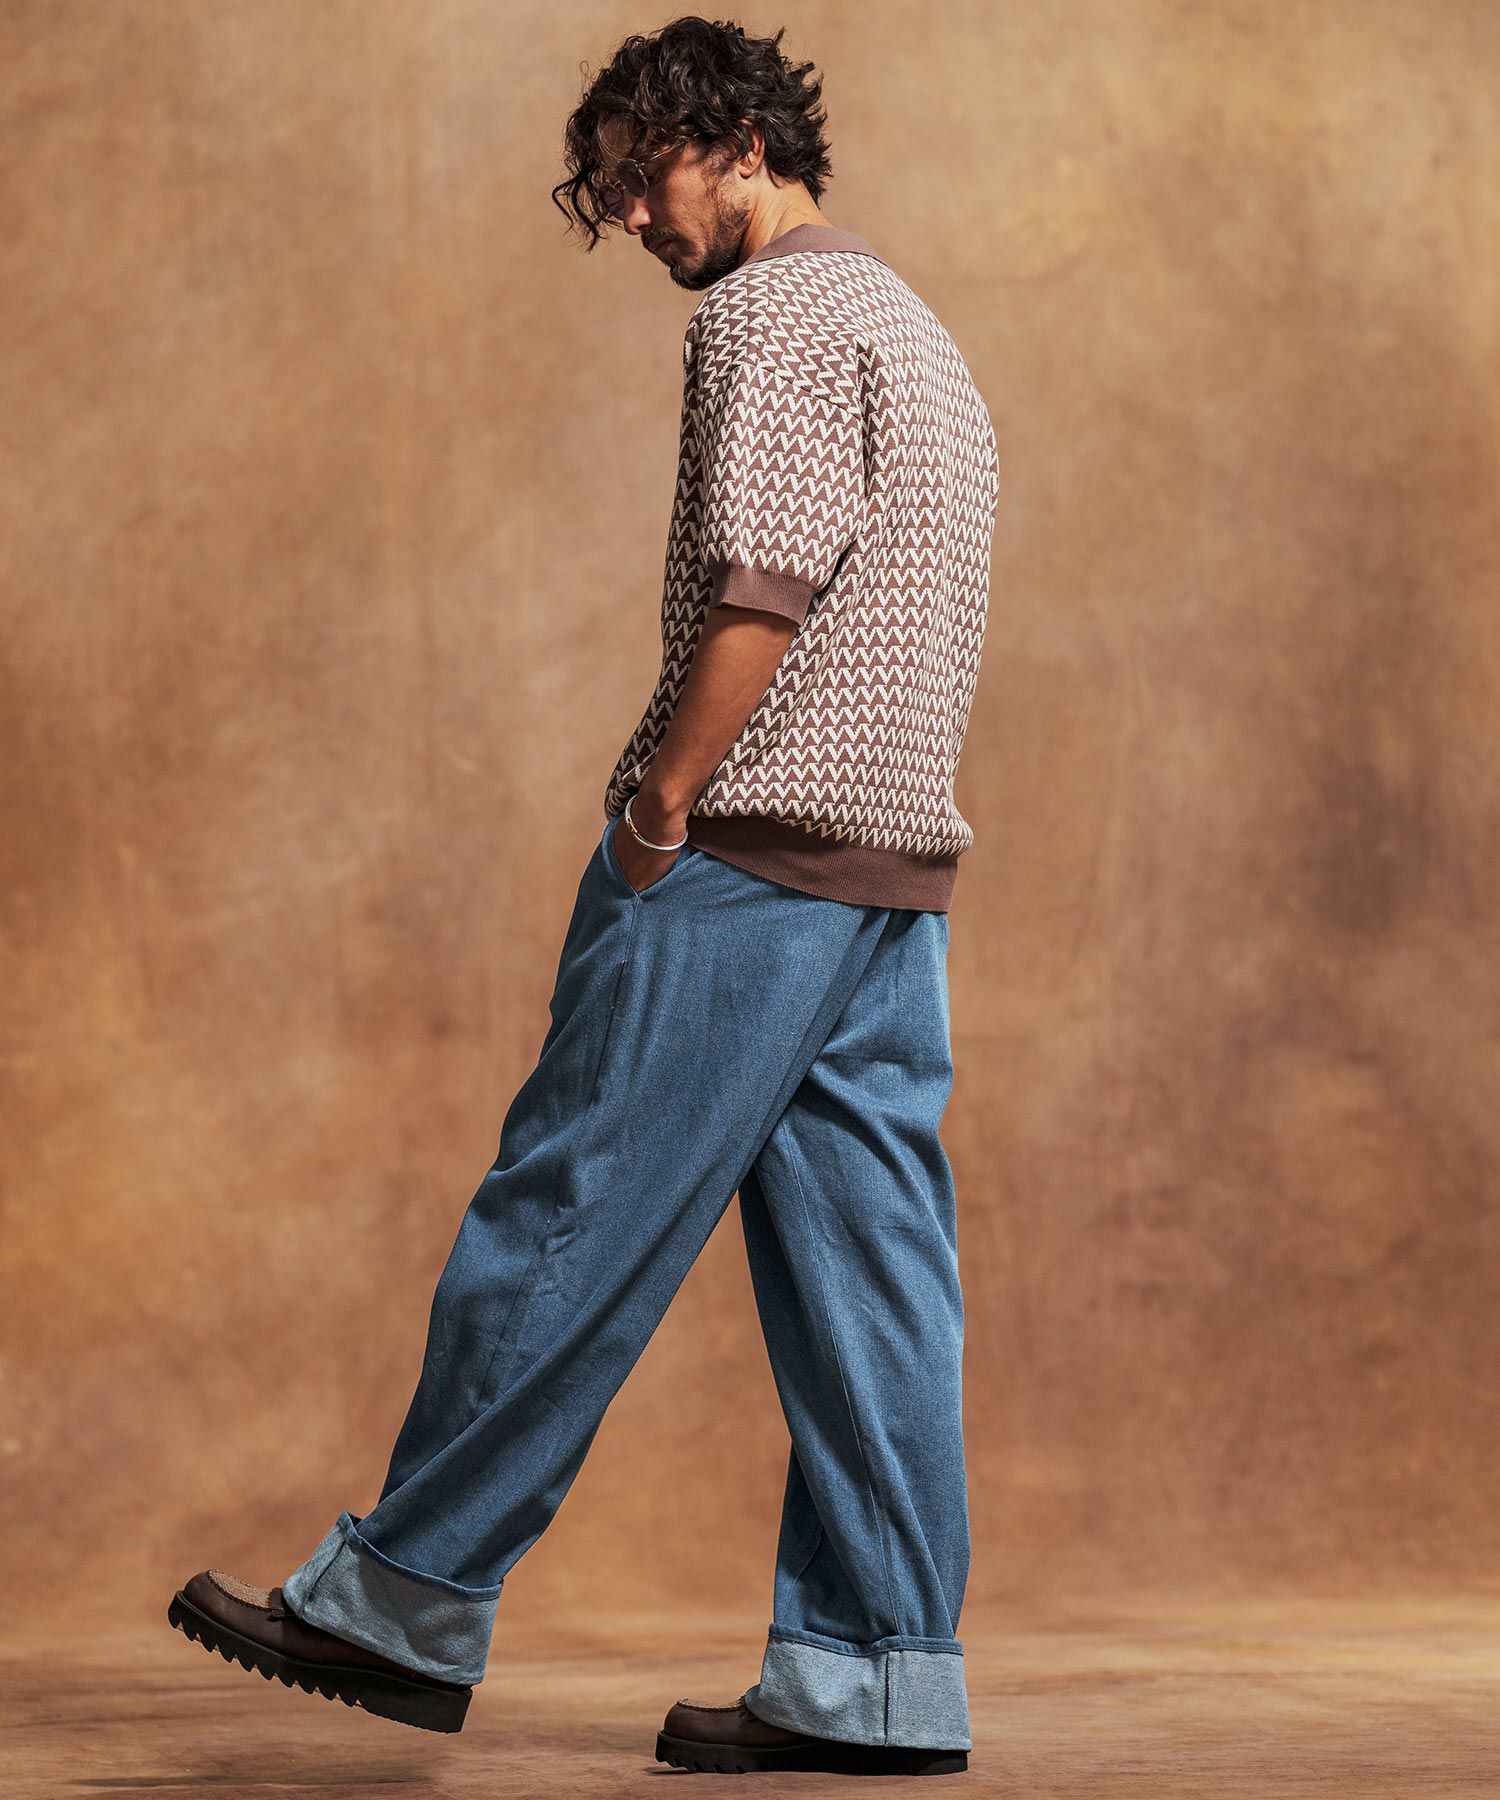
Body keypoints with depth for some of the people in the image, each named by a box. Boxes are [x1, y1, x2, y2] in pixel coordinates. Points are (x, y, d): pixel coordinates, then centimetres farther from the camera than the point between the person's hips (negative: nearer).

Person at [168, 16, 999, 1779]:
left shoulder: (771, 315, -6)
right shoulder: (921, 340, 23)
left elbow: (760, 580, -19)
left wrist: (661, 805, -15)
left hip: (748, 849, -9)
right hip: (895, 862, 9)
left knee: (566, 1223, -3)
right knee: (868, 1265, 4)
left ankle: (404, 1604, 5)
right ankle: (877, 1681, 2)